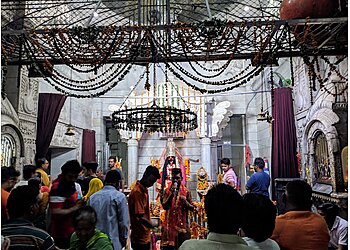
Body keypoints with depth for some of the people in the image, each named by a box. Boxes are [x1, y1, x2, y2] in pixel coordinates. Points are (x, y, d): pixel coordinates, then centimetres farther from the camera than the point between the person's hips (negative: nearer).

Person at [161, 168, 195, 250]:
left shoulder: (186, 191, 2)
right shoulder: (167, 190, 3)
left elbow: (192, 207, 4)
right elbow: (164, 206, -7)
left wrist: (185, 202, -15)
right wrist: (171, 194, -15)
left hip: (182, 223, 0)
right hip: (169, 223, 0)